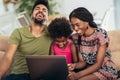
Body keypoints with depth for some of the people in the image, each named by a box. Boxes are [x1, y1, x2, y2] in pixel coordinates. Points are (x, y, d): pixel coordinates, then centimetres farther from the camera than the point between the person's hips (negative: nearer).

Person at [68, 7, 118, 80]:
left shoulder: (100, 34, -17)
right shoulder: (76, 37, -1)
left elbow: (98, 64, -19)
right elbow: (83, 62, 0)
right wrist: (75, 65, -23)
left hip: (106, 70, -5)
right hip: (89, 70, 5)